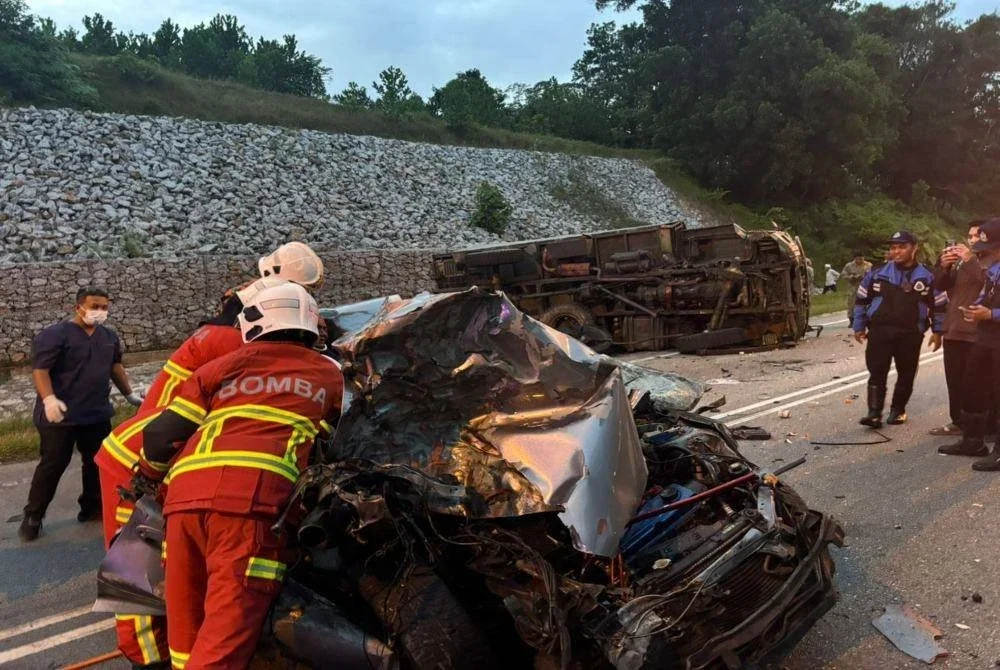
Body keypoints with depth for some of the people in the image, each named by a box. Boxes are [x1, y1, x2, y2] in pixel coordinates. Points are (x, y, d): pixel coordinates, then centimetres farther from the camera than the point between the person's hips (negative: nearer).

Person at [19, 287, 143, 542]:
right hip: (61, 415, -6)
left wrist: (129, 393, 20)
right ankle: (32, 516, 15)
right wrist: (48, 398, -32)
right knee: (52, 466, 1)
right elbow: (40, 369, -18)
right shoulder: (54, 335, -12)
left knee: (97, 462, 13)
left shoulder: (109, 336, 10)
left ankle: (92, 506, 29)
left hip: (98, 414, 6)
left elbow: (115, 366, 22)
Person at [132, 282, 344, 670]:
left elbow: (164, 433, 22)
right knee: (226, 636, -3)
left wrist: (146, 477, 41)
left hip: (186, 493, 3)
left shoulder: (226, 365, 22)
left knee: (187, 625, 19)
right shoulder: (330, 375, 21)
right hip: (254, 497, -3)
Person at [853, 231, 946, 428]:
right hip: (879, 331, 0)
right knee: (877, 373, -5)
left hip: (910, 334, 0)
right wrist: (859, 326, 7)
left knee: (906, 374, 9)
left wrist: (937, 331, 4)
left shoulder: (927, 276, 1)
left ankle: (898, 410, 23)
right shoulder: (877, 273, 3)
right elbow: (861, 299, 9)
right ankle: (874, 412, -3)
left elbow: (940, 305, 8)